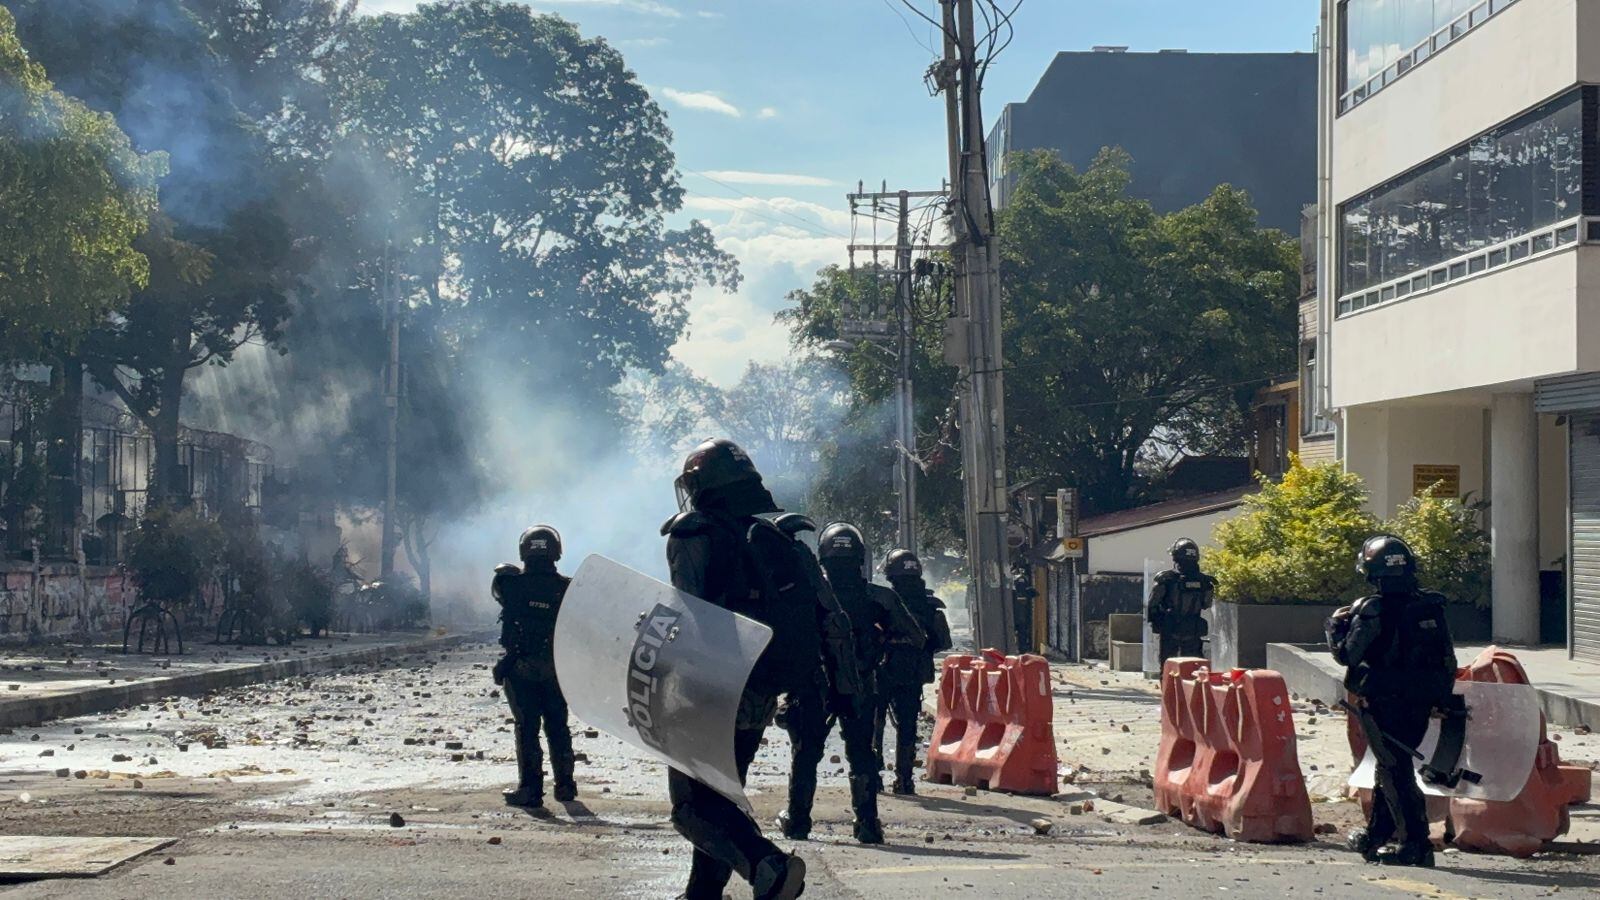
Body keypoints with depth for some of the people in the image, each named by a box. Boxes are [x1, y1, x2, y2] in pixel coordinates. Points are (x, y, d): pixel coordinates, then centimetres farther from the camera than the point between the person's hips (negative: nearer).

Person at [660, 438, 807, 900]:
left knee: (694, 805, -8)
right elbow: (801, 613, 15)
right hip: (761, 696, 7)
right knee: (722, 792, 21)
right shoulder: (773, 536, 14)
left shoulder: (694, 535, -7)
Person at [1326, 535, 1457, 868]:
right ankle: (1375, 836, 30)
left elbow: (1347, 654, -10)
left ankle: (1416, 843, -10)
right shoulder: (1431, 606, 6)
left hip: (1383, 703, -7)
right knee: (1393, 767, 19)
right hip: (1421, 703, 7)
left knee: (1394, 772, -4)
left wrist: (1336, 625, 7)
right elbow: (1448, 661, 10)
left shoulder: (1372, 611, -14)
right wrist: (1441, 699, 19)